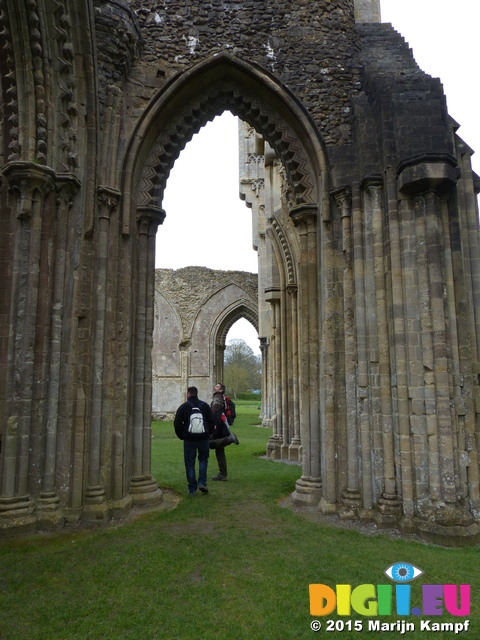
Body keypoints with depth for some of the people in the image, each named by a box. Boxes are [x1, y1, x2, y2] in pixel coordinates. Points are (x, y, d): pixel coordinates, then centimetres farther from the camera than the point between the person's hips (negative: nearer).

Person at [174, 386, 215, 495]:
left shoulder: (183, 407, -2)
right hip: (203, 439, 1)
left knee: (190, 464, 7)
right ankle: (202, 482, 5)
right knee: (203, 459, 19)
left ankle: (192, 489, 9)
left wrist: (181, 436, 9)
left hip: (189, 440, -1)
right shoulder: (205, 406, 3)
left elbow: (177, 424, -3)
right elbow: (212, 422, 4)